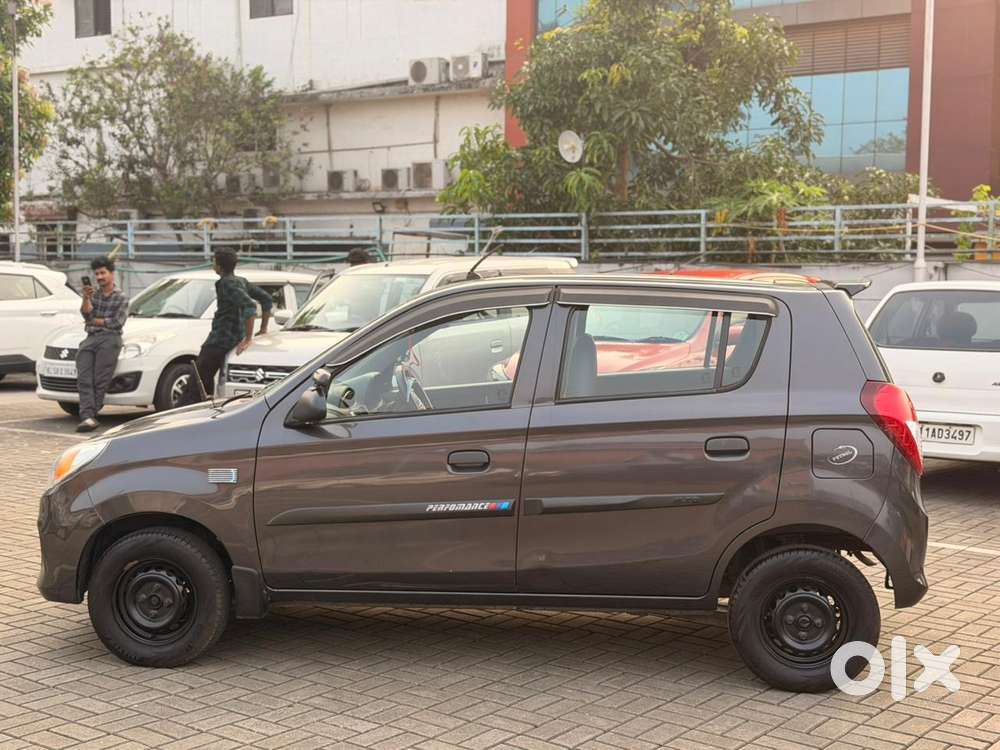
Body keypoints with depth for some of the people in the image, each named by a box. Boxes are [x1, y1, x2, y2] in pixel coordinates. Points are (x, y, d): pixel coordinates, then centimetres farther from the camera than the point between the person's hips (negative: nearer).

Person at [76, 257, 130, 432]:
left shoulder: (121, 298, 14)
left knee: (100, 380, -17)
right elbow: (86, 313, 7)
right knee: (84, 379, -17)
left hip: (110, 339, -3)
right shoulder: (93, 295, 26)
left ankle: (88, 415, -18)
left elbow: (117, 322, 2)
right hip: (89, 340, 3)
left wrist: (94, 321, 8)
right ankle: (88, 417, -29)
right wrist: (86, 298, -10)